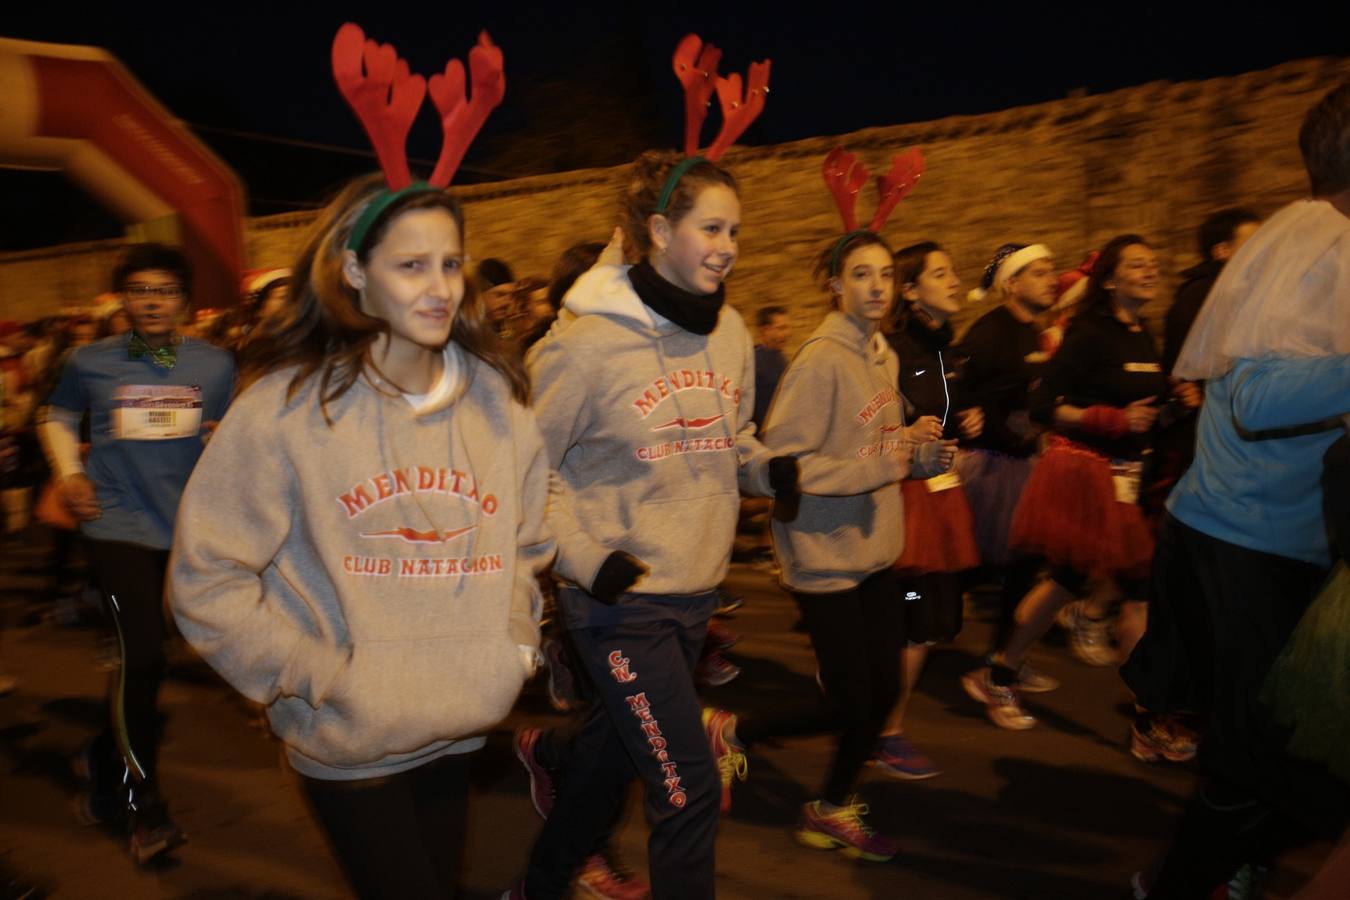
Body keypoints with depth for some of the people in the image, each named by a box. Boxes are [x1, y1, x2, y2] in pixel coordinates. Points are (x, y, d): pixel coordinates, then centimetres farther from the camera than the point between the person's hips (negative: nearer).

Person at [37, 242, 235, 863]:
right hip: (117, 525, -3)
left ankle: (105, 763, 41)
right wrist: (69, 474, 2)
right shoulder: (90, 362, 0)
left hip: (185, 528, 3)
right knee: (142, 653, -12)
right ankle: (143, 806, 4)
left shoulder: (215, 365, 2)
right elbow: (57, 420, 17)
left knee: (141, 657, 15)